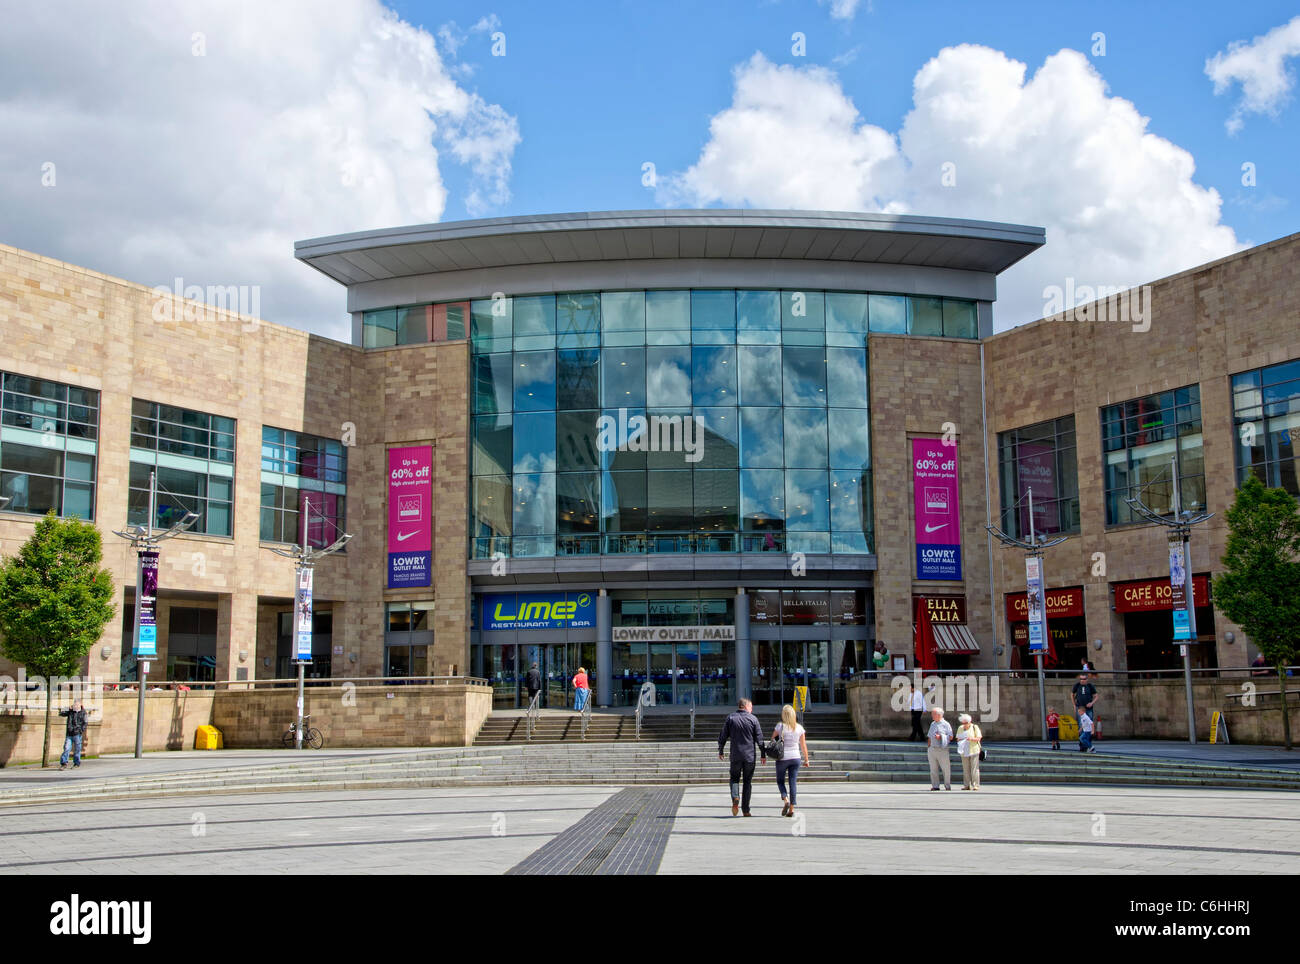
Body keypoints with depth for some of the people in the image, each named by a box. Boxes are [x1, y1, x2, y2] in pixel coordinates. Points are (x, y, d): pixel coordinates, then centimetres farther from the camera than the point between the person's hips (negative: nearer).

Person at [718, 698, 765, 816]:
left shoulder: (730, 718, 2)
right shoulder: (753, 719, -2)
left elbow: (723, 736, 3)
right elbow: (759, 738, -3)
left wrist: (720, 751, 13)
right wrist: (763, 754, 4)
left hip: (735, 755, 1)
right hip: (750, 755, -1)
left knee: (734, 778, 14)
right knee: (747, 782, 8)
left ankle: (735, 798, -13)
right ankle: (745, 809, 7)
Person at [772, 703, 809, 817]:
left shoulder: (780, 726, -9)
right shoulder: (799, 728, 0)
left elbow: (772, 739, -2)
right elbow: (803, 745, 5)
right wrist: (806, 760, 11)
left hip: (782, 758, -2)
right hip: (795, 757, 2)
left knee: (780, 780, 14)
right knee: (793, 782, 6)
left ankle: (785, 800, -10)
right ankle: (791, 808, 2)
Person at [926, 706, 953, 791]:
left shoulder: (946, 724, -1)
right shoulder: (932, 724, 17)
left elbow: (951, 737, -4)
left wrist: (940, 737, -14)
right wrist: (928, 747, 16)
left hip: (942, 750, -5)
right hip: (932, 749, 5)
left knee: (946, 769, 0)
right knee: (933, 769, 3)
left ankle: (947, 786, 11)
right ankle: (935, 786, 8)